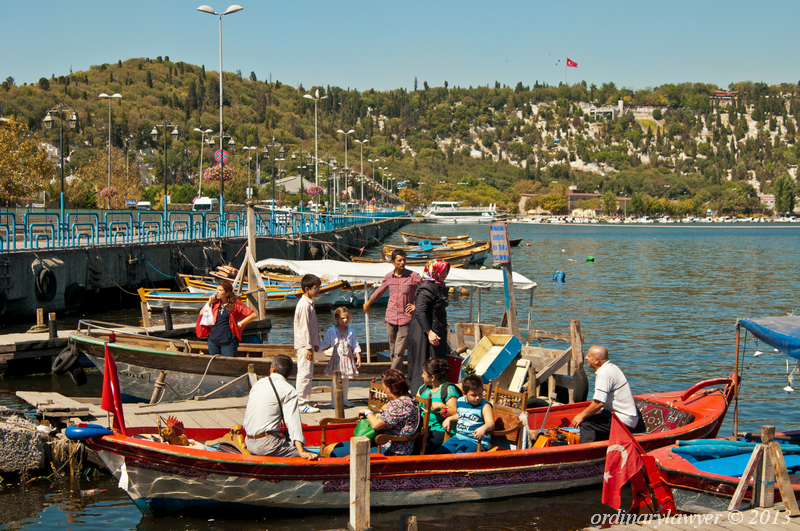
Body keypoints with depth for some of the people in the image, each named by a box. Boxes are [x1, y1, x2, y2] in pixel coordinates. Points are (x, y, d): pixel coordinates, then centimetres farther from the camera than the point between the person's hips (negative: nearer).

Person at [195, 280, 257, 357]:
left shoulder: (235, 304, -4)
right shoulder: (215, 303, 9)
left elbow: (254, 315, -7)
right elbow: (201, 315, 9)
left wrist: (239, 324, -6)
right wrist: (209, 303, 1)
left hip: (228, 342, -5)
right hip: (213, 341, 5)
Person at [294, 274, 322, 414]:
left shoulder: (309, 304, 15)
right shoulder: (304, 305, -17)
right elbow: (304, 328, -19)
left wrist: (315, 344, 20)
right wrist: (308, 347, -20)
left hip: (308, 344, 10)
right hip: (304, 344, -10)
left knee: (308, 374, 13)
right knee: (305, 373, -7)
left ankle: (305, 401, 19)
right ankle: (302, 404, -4)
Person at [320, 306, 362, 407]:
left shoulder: (351, 332, 5)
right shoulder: (331, 331, 0)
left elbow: (356, 346, 7)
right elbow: (325, 343, 6)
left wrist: (358, 358, 2)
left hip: (348, 357, 2)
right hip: (336, 358, -2)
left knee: (345, 380, 9)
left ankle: (345, 400, 18)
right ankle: (333, 401, 5)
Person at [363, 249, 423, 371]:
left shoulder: (413, 276, -4)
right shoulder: (388, 277, 7)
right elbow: (380, 291, 26)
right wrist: (367, 303, 39)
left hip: (405, 319, -3)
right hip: (391, 319, 4)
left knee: (399, 353, -8)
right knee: (392, 352, 7)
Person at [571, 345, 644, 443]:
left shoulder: (604, 373, -19)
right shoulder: (612, 367, 12)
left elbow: (599, 402, -24)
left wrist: (582, 416, -12)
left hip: (623, 420, -11)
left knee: (586, 423, -16)